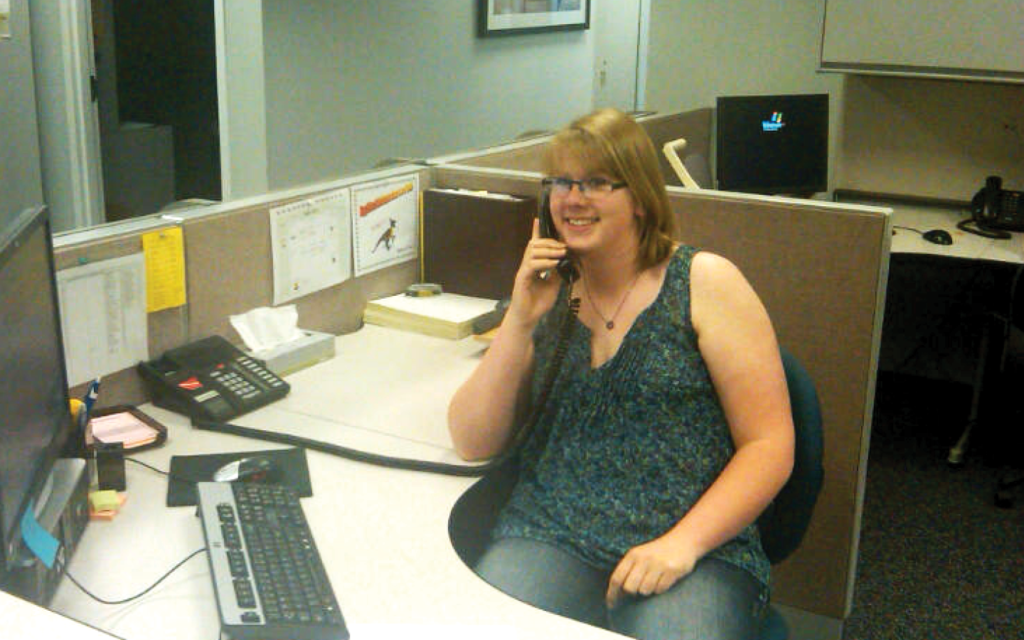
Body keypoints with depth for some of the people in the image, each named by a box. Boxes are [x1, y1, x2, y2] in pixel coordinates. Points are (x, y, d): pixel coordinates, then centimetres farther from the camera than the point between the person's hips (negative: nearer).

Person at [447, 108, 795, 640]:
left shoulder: (705, 283, 1)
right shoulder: (546, 295, 12)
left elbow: (769, 445, -2)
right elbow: (471, 444, 6)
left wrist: (684, 542, -15)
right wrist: (519, 323, -6)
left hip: (695, 549, -2)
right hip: (549, 535, 2)